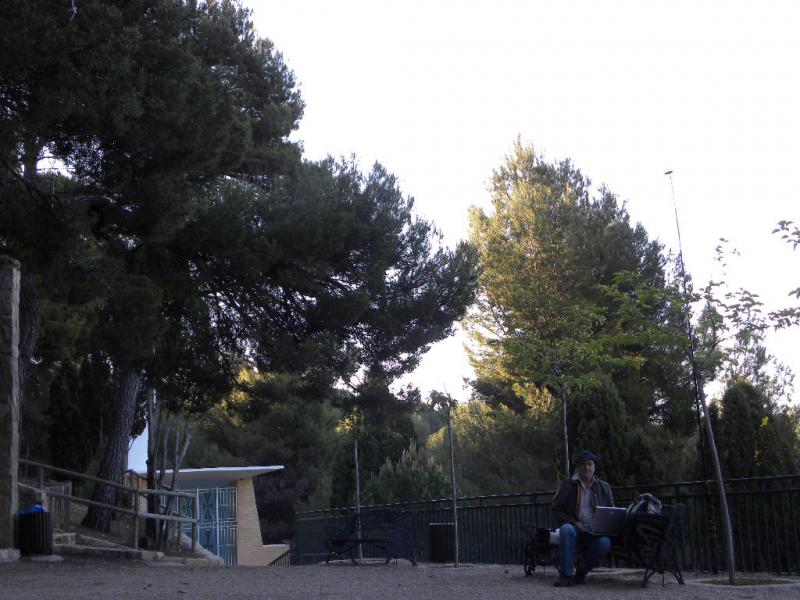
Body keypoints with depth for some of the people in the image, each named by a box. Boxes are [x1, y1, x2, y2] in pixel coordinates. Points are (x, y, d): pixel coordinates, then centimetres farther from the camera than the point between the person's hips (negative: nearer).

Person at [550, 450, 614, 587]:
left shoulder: (604, 488, 14)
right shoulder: (567, 485, 7)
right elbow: (556, 511, 4)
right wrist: (574, 522, -12)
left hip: (596, 533, 1)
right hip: (575, 528, -1)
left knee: (605, 542, -33)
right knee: (566, 529, -37)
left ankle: (582, 571, -8)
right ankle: (566, 574, -30)